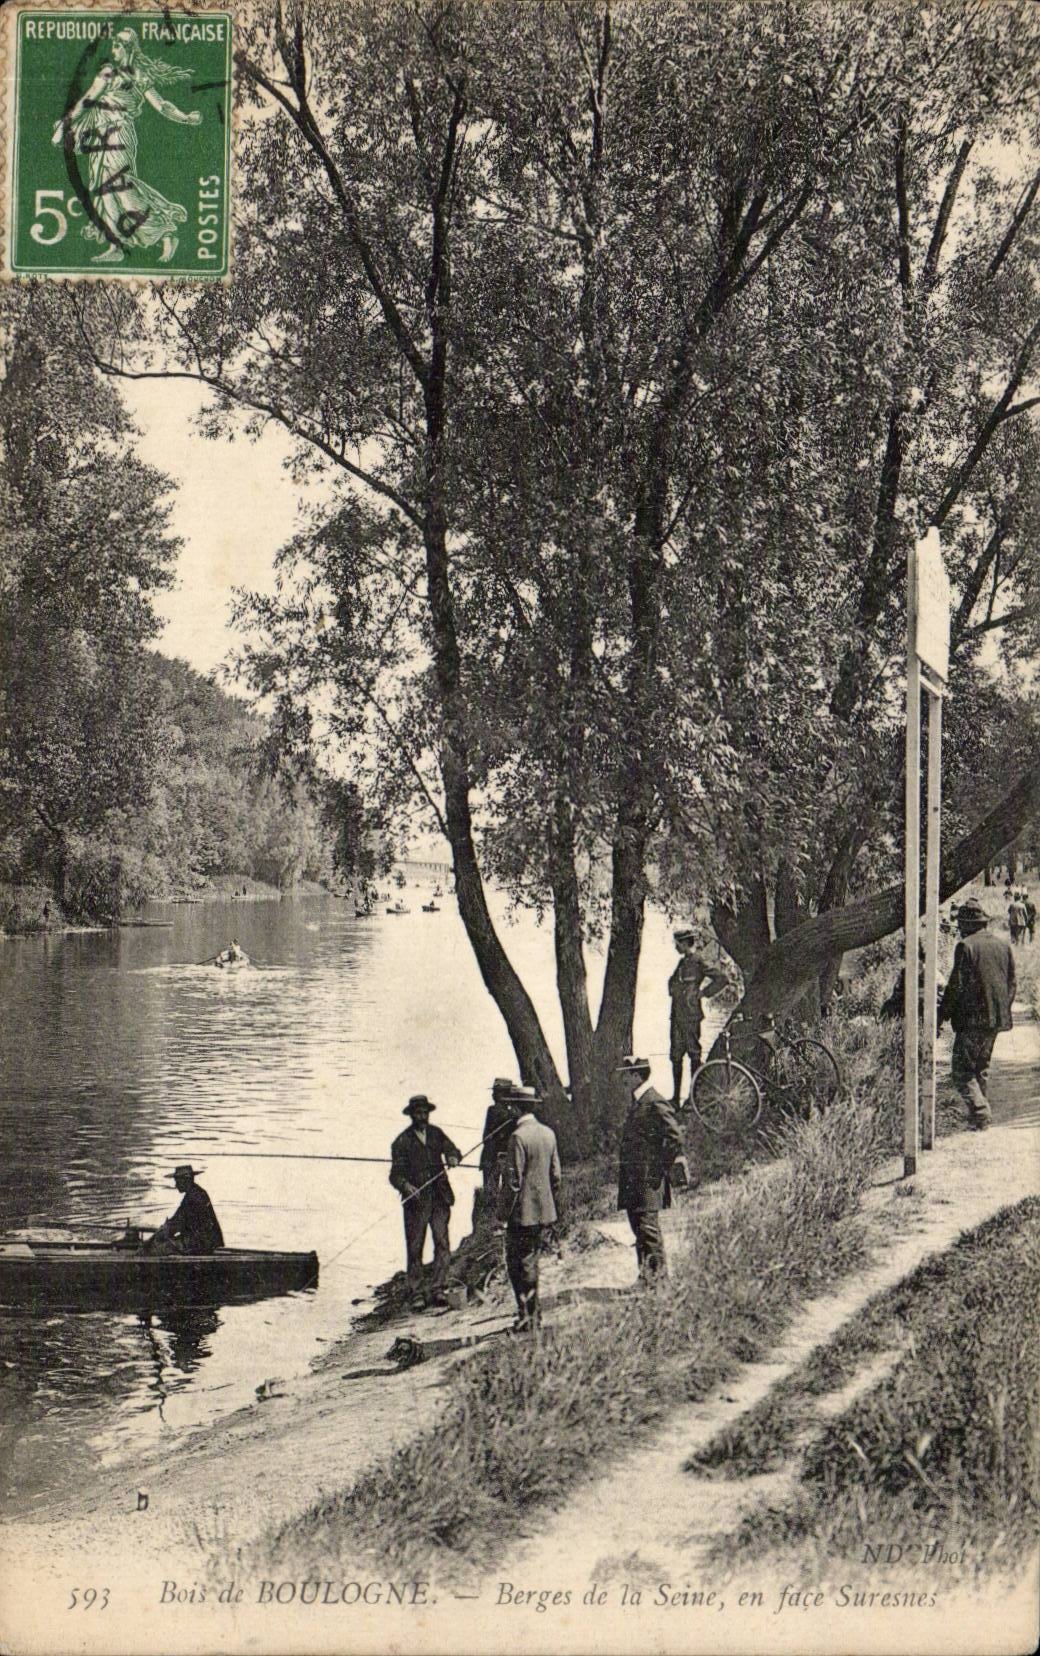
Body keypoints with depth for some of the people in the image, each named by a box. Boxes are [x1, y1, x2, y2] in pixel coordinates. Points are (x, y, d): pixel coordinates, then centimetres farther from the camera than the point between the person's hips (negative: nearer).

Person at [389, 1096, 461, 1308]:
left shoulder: (436, 1134, 14)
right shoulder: (402, 1141, 2)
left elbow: (452, 1150, 12)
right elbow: (396, 1174, -2)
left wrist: (453, 1157, -13)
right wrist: (405, 1185, -23)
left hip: (439, 1198, 3)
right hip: (416, 1200, -3)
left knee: (442, 1243, -6)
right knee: (414, 1248, -1)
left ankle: (437, 1289, -2)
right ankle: (416, 1294, 6)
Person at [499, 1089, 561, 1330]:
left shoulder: (519, 1137, -17)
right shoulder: (548, 1134, 6)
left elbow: (513, 1179, -17)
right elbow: (555, 1175, 12)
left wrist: (506, 1210, -8)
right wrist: (555, 1207, 20)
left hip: (523, 1211, -7)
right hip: (544, 1211, 7)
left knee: (518, 1263, -1)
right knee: (531, 1261, 15)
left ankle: (527, 1314, -3)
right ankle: (533, 1314, 18)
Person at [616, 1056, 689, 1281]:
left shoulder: (655, 1103, -13)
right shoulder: (635, 1102, 17)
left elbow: (675, 1138, -17)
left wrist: (662, 1168, -14)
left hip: (649, 1178, -10)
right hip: (633, 1177, 10)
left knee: (648, 1224, -10)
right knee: (637, 1223, 11)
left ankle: (656, 1272, -7)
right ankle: (646, 1271, 16)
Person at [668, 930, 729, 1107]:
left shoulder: (698, 963, -8)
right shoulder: (682, 962, 17)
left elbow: (721, 979, -14)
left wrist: (703, 992, -10)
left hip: (691, 1017, -9)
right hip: (677, 1016, 9)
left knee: (694, 1055, -4)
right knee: (676, 1056, 9)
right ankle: (676, 1097, 13)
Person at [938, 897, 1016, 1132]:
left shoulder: (965, 946, -12)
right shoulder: (1003, 945, 9)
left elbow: (956, 986, -14)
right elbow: (1012, 982, 14)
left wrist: (942, 1016, -7)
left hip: (972, 1018, -7)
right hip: (997, 1018, 7)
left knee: (961, 1070, -3)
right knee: (982, 1066, 20)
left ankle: (980, 1111, -17)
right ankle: (981, 1114, 23)